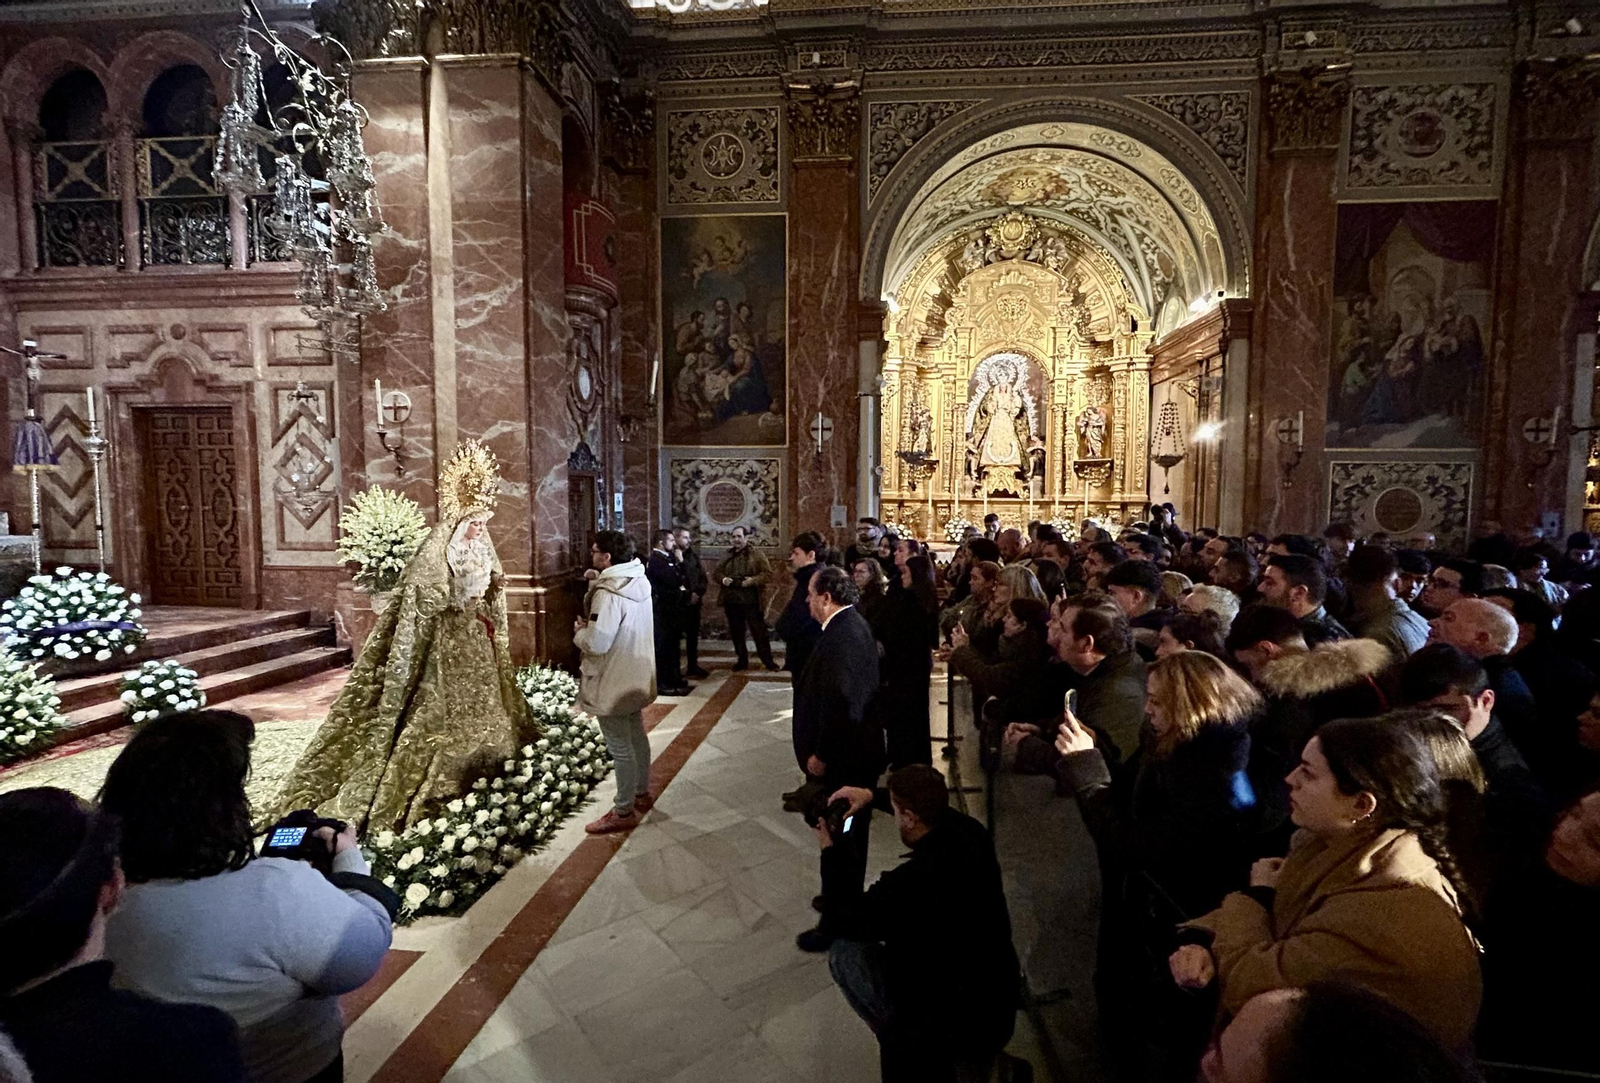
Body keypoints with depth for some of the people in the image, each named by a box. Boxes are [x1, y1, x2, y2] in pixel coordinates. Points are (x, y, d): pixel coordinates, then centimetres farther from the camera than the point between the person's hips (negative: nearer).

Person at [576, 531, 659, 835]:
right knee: (637, 736, 21)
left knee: (620, 747, 2)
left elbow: (597, 643, -29)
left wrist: (579, 630, -9)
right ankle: (642, 793, 37)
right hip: (635, 677, 9)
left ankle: (624, 812, 15)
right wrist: (590, 625, 5)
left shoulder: (608, 593, -26)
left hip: (612, 682, -9)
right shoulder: (638, 582, 2)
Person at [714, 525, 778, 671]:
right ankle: (742, 661, 25)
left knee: (759, 632, -4)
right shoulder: (728, 556, 13)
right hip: (732, 601, 5)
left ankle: (769, 662, 3)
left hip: (751, 601, -5)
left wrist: (753, 580, -22)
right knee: (736, 633, 12)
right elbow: (715, 572, 18)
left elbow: (768, 573, -7)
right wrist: (723, 579, -4)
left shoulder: (756, 555, -2)